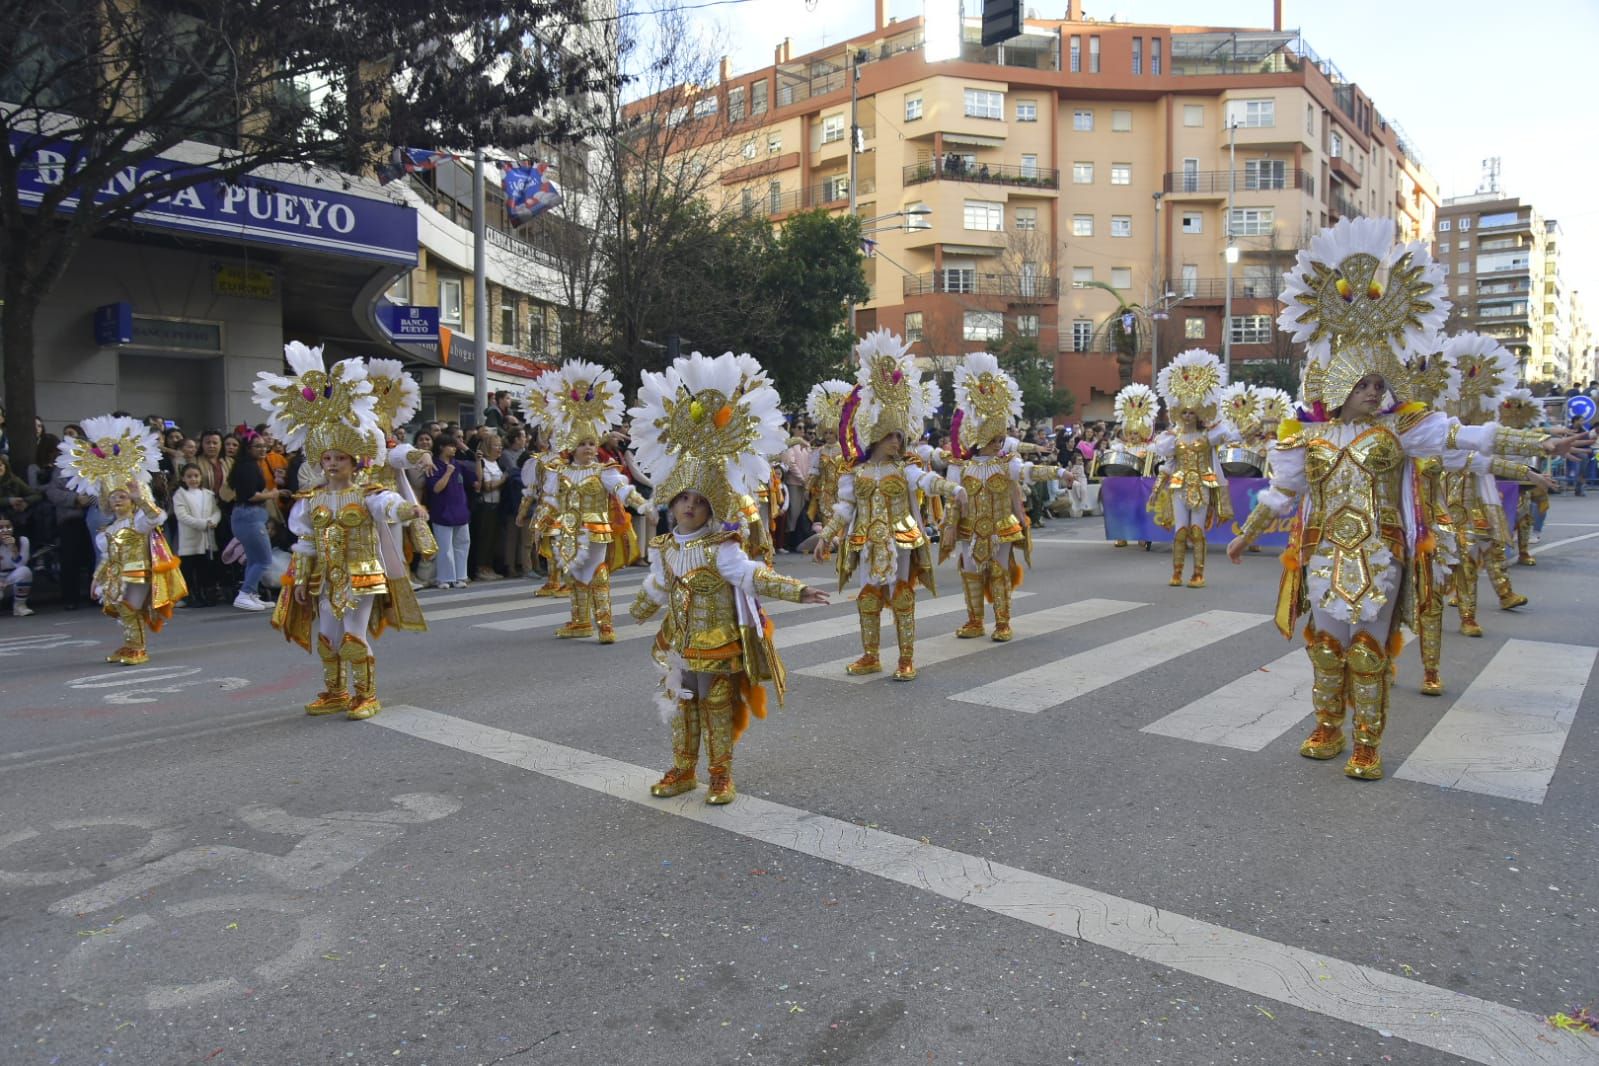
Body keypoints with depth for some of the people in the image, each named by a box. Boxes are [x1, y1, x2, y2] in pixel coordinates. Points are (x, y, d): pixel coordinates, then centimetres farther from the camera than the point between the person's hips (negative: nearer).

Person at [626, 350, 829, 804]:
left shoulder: (721, 547, -17)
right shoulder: (665, 548, 2)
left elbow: (752, 575, -28)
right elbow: (656, 587, 19)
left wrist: (794, 589, -42)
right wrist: (640, 610, 36)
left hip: (718, 646, -6)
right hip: (679, 646, 6)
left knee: (718, 711, 7)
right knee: (682, 709, 16)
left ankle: (721, 775, 20)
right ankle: (683, 771, 31)